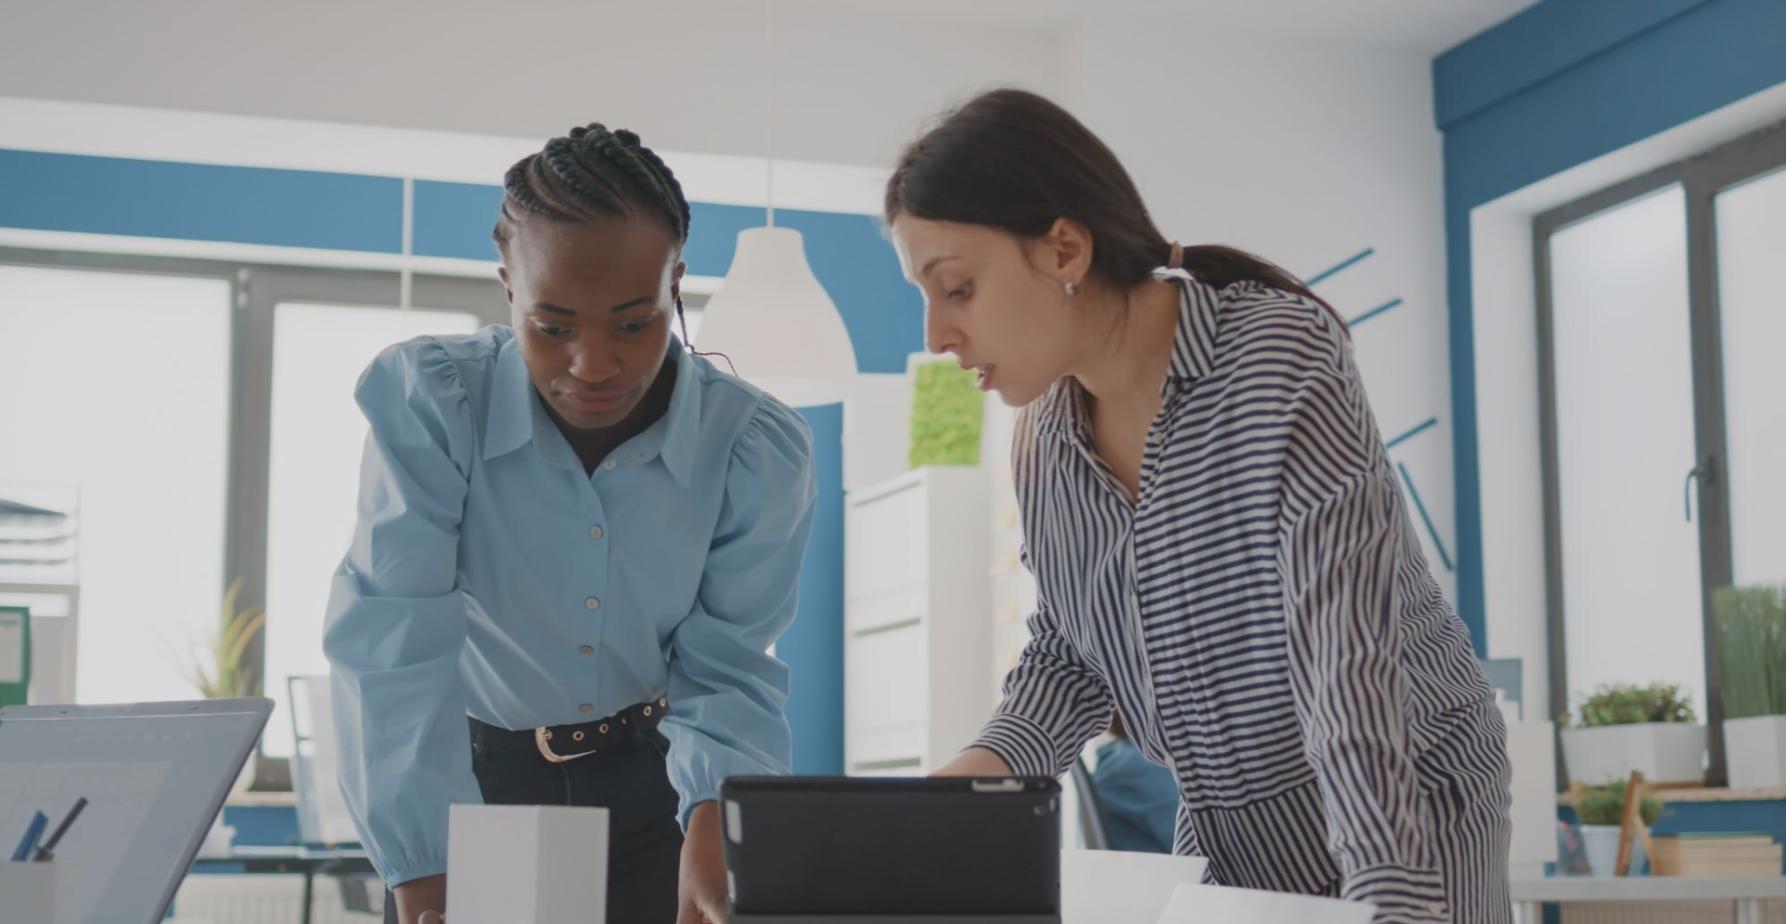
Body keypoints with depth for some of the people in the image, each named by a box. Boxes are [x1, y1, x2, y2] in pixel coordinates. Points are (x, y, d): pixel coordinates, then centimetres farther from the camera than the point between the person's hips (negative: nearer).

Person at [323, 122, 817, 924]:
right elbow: (395, 647, -30)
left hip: (652, 776, 1)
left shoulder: (757, 451, -16)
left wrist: (713, 822, -38)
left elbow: (726, 669, -17)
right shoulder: (429, 402, -22)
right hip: (475, 775, -1)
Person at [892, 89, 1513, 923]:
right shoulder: (1042, 440, -3)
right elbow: (1067, 652, 7)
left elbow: (1350, 659, -30)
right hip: (1222, 829, 6)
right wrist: (981, 770, -12)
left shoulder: (1281, 359, -23)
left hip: (1400, 813, -6)